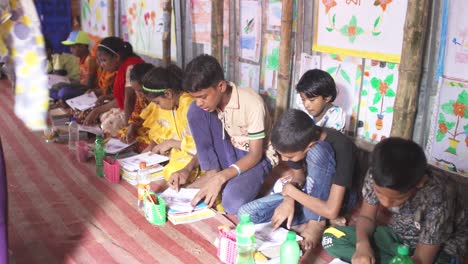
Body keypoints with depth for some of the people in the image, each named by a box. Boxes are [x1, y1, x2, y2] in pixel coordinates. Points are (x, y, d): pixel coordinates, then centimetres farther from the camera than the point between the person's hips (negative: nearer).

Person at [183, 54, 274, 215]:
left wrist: (220, 178, -36)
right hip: (228, 153, 6)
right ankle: (211, 173, -11)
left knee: (233, 203, -36)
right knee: (194, 111, -19)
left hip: (256, 157, -5)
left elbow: (255, 154, -25)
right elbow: (203, 144, 1)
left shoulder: (252, 104, -29)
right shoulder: (207, 101, -11)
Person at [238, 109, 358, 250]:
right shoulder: (299, 140, -16)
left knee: (317, 152, -35)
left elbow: (331, 211, -34)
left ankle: (317, 222, -18)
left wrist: (290, 190, -22)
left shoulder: (341, 147, -33)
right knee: (246, 214, -13)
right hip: (309, 193, 5)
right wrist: (289, 200, -19)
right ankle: (315, 217, -7)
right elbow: (299, 175, 3)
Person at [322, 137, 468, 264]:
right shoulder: (376, 176, -24)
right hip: (398, 236, 4)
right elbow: (366, 216, -8)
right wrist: (363, 244, -29)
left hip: (439, 247, -4)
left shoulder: (438, 199, -35)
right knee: (331, 237, -11)